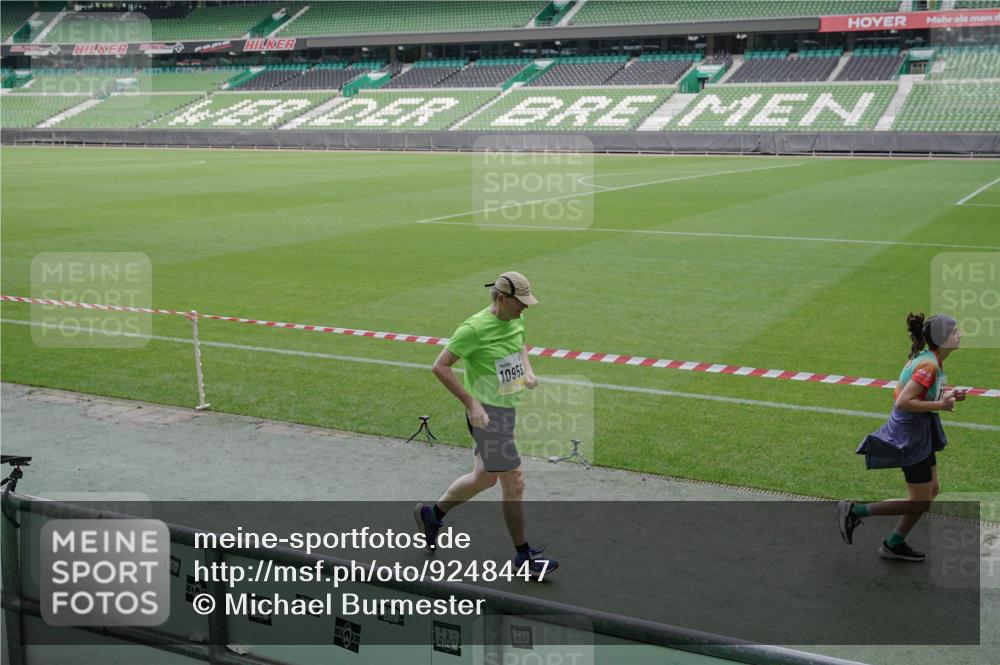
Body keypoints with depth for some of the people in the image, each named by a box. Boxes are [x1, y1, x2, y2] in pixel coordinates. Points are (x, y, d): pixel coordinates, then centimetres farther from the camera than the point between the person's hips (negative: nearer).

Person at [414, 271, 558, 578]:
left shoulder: (516, 320, 4)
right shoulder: (474, 328, -20)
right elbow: (440, 366, -17)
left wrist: (528, 371, 5)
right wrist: (471, 403, -21)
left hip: (507, 409, 9)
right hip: (486, 413, -9)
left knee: (484, 477, 21)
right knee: (514, 483, -5)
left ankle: (431, 514, 41)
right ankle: (523, 556, 9)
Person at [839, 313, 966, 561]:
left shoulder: (925, 358, 5)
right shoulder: (929, 366, -24)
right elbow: (903, 402, -30)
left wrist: (946, 394, 4)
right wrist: (940, 405, -23)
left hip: (918, 433, 10)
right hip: (909, 437, -10)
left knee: (932, 489, 17)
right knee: (921, 502, -1)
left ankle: (894, 544, 25)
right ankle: (855, 511, 5)